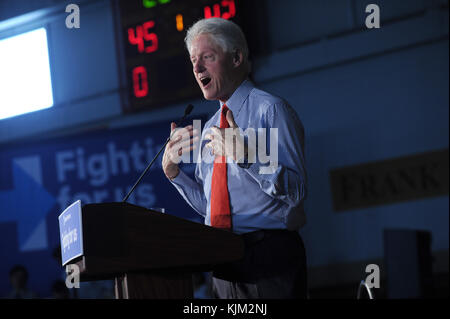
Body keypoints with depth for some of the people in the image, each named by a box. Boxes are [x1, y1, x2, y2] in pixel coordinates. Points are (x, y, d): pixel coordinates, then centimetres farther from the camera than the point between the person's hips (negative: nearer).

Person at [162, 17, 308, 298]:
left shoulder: (270, 109, -6)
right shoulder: (210, 128, 17)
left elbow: (296, 190, -14)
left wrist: (245, 156, -26)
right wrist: (172, 169, 3)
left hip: (270, 255, -6)